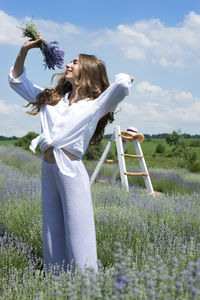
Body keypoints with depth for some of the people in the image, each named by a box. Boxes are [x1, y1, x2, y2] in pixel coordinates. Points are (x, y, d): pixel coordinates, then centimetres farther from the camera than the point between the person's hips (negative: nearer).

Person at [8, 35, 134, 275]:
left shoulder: (96, 105, 1)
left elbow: (123, 84, -17)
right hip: (48, 170, 6)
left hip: (71, 171, -6)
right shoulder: (51, 98, 19)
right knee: (52, 236, 11)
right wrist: (24, 51, 17)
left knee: (77, 239, -5)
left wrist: (122, 81, 5)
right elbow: (17, 81, 27)